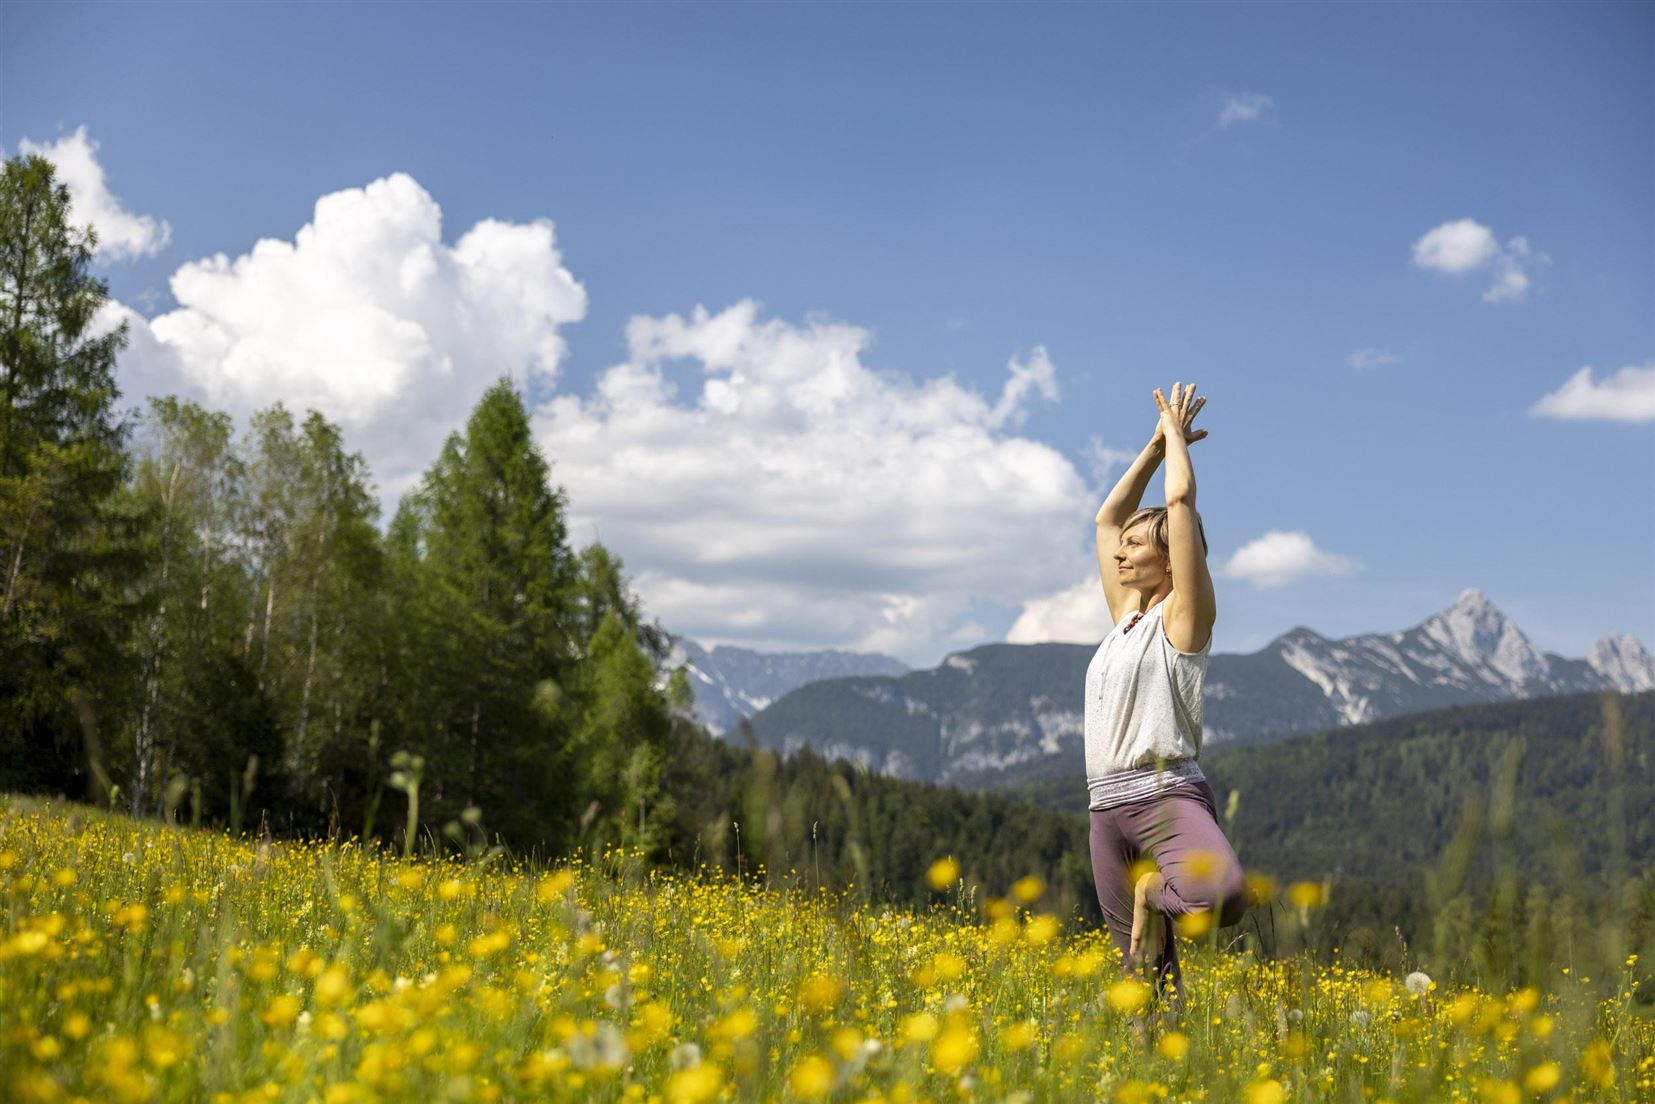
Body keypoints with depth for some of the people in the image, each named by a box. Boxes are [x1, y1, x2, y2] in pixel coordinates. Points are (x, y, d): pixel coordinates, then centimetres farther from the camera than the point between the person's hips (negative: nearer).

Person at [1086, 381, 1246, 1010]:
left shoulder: (1183, 617, -1)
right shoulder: (1125, 618, 18)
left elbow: (1180, 500, -7)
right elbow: (1107, 517, 24)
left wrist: (1178, 435, 8)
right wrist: (1156, 444, 24)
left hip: (1168, 795, -7)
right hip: (1107, 806, 7)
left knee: (1223, 896, -34)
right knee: (1139, 966, 4)